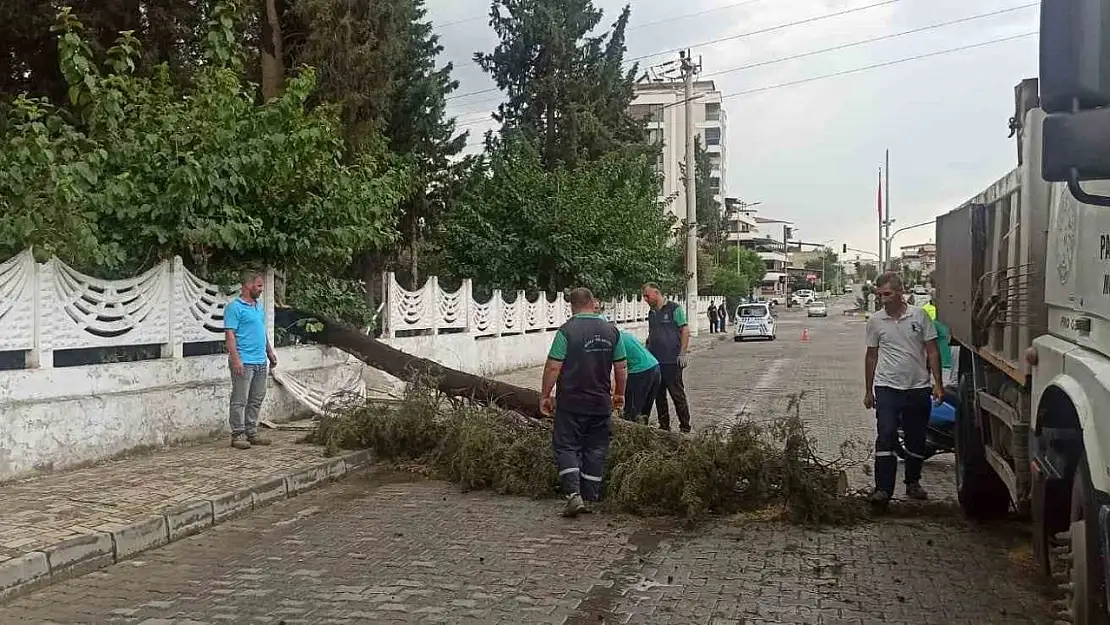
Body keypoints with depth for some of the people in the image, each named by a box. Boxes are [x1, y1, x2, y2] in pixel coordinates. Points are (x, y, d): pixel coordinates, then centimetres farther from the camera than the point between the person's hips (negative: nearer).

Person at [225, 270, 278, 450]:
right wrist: (235, 359, -21)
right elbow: (230, 335, -15)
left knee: (256, 400, 12)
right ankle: (238, 435, 1)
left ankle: (251, 432, 19)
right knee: (240, 400, -3)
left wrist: (270, 353, 22)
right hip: (244, 362, -9)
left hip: (260, 361, 9)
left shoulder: (259, 307, 16)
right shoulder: (235, 307, -10)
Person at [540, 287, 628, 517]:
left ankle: (573, 495, -11)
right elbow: (621, 367, 8)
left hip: (571, 403, -4)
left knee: (566, 446, 4)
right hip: (601, 403, 4)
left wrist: (545, 395, -2)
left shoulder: (567, 331, -11)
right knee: (596, 450, 11)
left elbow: (553, 367, -13)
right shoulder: (611, 331, 3)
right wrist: (619, 394, 21)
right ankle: (591, 498, 15)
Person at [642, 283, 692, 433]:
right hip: (655, 361, 7)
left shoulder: (674, 309, -5)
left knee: (677, 394, -2)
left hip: (672, 361, -7)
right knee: (659, 395, 10)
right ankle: (664, 426, 19)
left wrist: (682, 354, -14)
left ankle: (685, 427, 6)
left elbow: (685, 331, -8)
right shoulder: (651, 313, 15)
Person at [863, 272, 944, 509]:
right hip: (887, 388, -1)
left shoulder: (919, 316, -1)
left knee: (916, 440, 11)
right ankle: (883, 489, -12)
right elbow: (871, 356, 11)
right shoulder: (875, 321, 2)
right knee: (885, 437, -12)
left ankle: (913, 483, 29)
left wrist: (938, 383, -4)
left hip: (918, 387, 1)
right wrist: (868, 390, 12)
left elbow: (932, 352, 3)